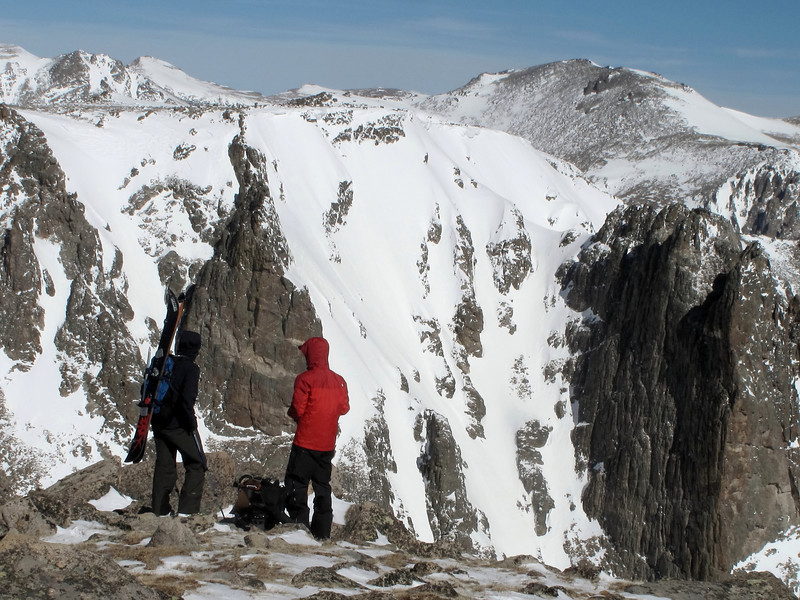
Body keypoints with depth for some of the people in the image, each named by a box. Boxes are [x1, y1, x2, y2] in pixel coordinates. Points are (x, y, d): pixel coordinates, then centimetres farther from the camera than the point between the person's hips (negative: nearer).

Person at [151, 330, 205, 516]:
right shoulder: (191, 368, -11)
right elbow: (187, 398, -21)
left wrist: (153, 413, 18)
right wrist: (192, 423, -12)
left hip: (159, 423, 7)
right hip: (179, 424, -7)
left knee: (164, 466, 13)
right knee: (197, 465, 2)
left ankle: (160, 510, 14)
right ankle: (187, 509, -6)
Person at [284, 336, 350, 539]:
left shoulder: (305, 379, -13)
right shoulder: (339, 381, 3)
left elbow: (297, 410, -14)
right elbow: (344, 408, 10)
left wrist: (291, 413, 8)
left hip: (305, 443, -6)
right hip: (328, 444, 6)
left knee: (296, 484, 1)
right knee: (322, 486, 14)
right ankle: (322, 533, 14)